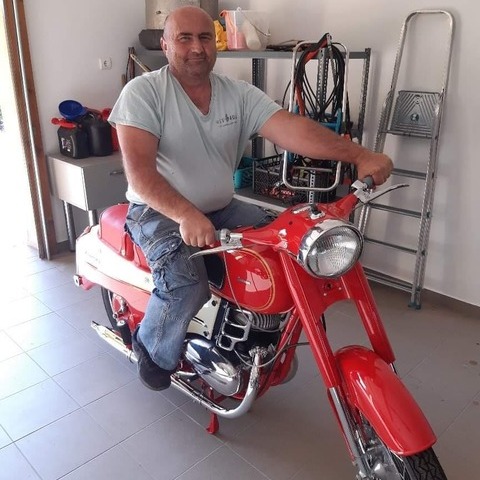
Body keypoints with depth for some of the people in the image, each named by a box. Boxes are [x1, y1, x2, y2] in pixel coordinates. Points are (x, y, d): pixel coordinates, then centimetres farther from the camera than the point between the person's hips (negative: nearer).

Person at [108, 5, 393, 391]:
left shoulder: (239, 94, 1)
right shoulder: (143, 92, -11)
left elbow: (291, 129, -13)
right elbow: (139, 171, -22)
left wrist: (359, 155, -27)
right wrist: (186, 215, -38)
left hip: (221, 209, 5)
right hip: (159, 211, -5)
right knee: (187, 284, -30)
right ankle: (151, 347, 4)